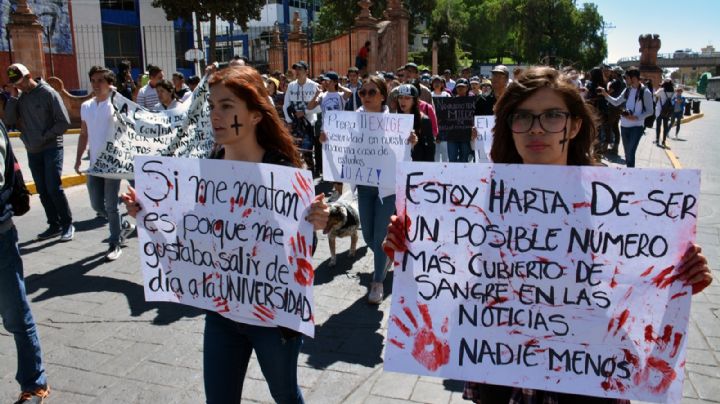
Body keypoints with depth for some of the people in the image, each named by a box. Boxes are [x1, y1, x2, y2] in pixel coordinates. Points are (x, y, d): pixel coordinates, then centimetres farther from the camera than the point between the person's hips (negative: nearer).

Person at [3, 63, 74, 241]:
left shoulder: (48, 93, -8)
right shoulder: (19, 97, 8)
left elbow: (64, 122, -10)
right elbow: (9, 120, -2)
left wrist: (45, 137, -14)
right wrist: (13, 96, -6)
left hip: (51, 148, -6)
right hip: (32, 152, 6)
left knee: (54, 188, -10)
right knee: (43, 191, 8)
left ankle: (67, 224, 2)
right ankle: (54, 225, 17)